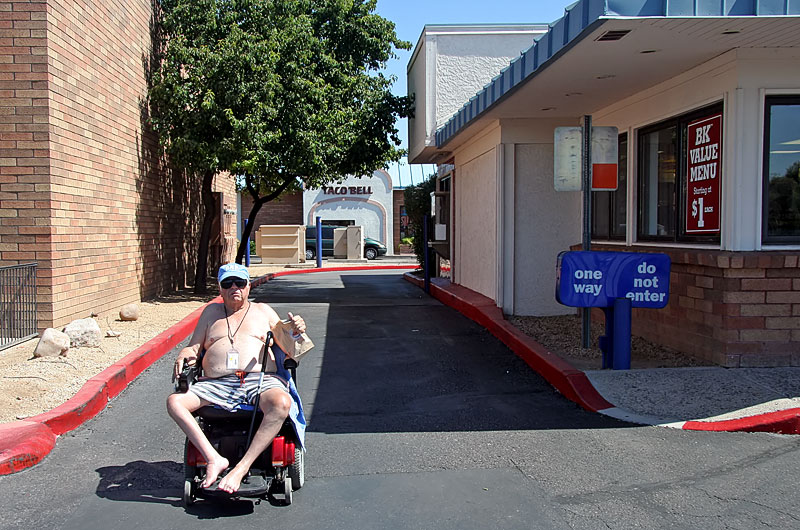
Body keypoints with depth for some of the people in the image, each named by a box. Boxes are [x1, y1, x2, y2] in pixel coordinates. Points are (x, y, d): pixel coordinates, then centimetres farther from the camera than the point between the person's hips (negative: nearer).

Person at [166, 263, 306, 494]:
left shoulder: (263, 311, 22)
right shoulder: (211, 312, 26)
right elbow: (194, 347, 24)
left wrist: (297, 331, -4)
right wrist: (184, 355, -1)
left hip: (260, 379, -2)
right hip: (216, 384, 2)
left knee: (281, 403, -36)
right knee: (174, 402, -24)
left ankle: (241, 468, -35)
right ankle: (214, 458, -29)